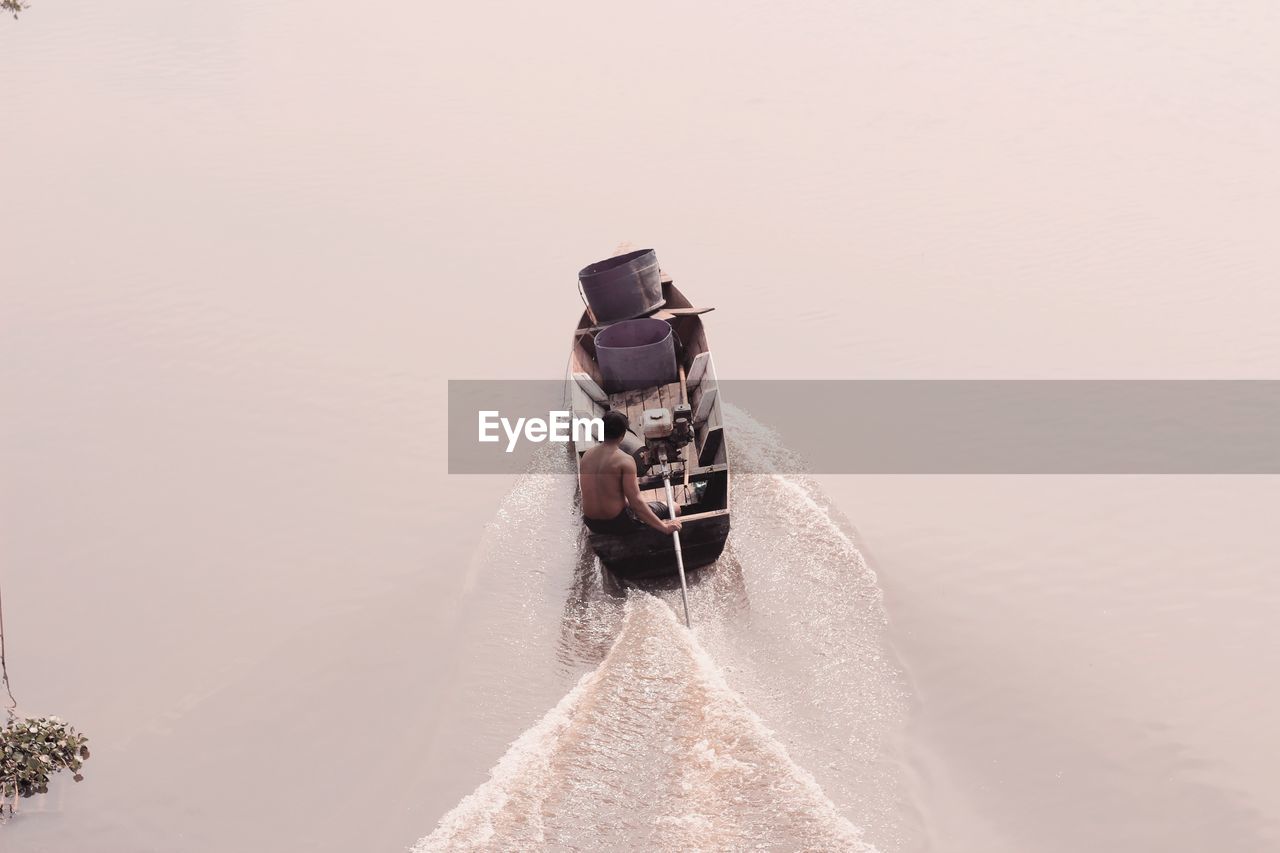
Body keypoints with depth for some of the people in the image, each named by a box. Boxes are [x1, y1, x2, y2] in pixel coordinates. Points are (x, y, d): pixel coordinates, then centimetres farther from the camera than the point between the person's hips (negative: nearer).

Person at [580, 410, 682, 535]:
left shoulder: (587, 456, 2)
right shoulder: (625, 460, -18)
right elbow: (636, 503, -23)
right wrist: (663, 527, -20)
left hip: (592, 524, 7)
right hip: (617, 523, -7)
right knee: (674, 508, 5)